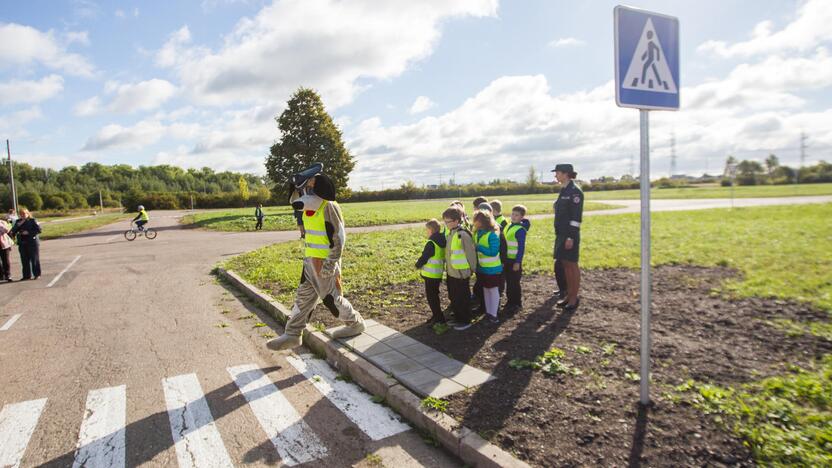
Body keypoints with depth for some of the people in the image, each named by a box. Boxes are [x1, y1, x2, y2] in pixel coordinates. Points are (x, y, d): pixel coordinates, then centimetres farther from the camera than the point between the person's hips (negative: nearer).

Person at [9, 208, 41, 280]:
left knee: (34, 259, -1)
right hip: (22, 243, 5)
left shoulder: (32, 220, -1)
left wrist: (28, 232, -15)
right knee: (25, 260, 5)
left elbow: (38, 230, -8)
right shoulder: (18, 222, 12)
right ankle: (27, 275, 11)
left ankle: (37, 274, 6)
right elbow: (13, 231, 8)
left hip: (32, 242, -5)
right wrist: (18, 225, -10)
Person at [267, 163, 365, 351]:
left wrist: (330, 264, -21)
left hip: (324, 263, -8)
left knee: (331, 297, 4)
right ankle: (292, 335, 19)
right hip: (310, 261, 9)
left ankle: (355, 323, 23)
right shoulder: (310, 207, 8)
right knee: (303, 297, 11)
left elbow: (339, 238, -19)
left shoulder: (329, 207, -17)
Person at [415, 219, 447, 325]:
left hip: (431, 274, -9)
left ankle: (439, 318, 3)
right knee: (434, 295, 20)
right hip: (438, 273, 9)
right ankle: (437, 315, 30)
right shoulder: (442, 241, 6)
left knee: (431, 296, 1)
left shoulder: (431, 243, -21)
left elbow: (424, 257, -18)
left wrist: (418, 265, 1)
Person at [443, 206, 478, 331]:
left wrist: (472, 269, -9)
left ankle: (465, 321, 21)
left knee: (463, 299, 6)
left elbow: (470, 254, -16)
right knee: (453, 297, 20)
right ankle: (458, 318, 35)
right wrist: (448, 267, 16)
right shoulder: (451, 233, 6)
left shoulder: (463, 234, -21)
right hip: (451, 272, 9)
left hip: (461, 273, -9)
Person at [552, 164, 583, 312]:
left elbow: (576, 217, -17)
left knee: (572, 265, 0)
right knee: (565, 265, 13)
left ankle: (574, 299, 9)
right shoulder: (564, 191, 13)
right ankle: (569, 295, 23)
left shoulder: (575, 191, -13)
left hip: (570, 234, -9)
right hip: (561, 233, 9)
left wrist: (571, 237, -20)